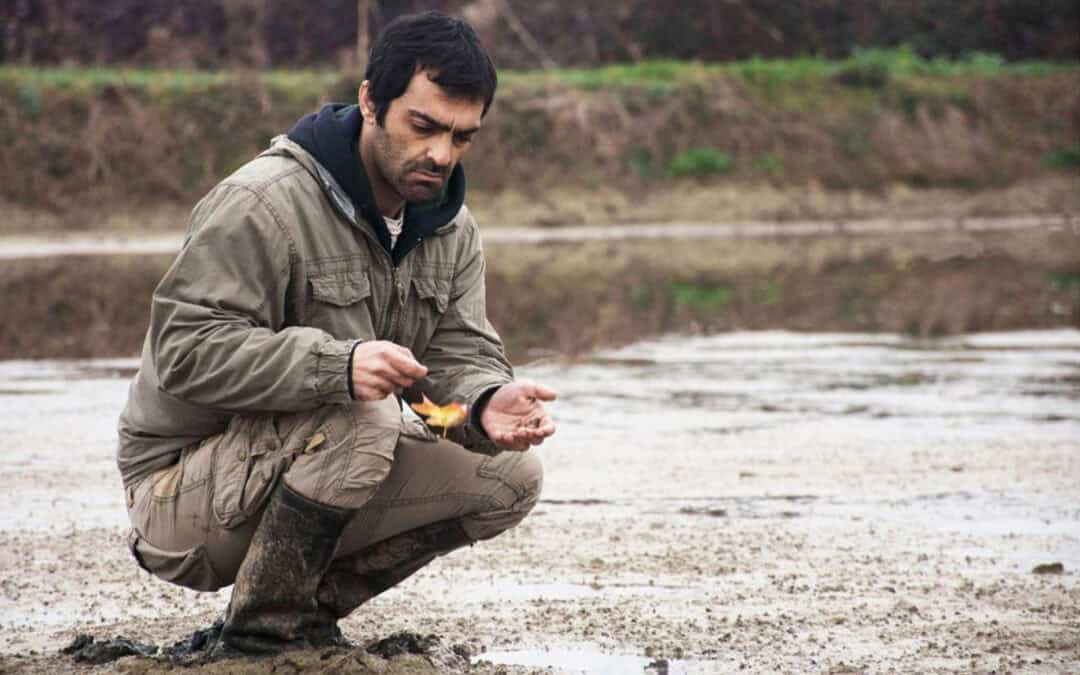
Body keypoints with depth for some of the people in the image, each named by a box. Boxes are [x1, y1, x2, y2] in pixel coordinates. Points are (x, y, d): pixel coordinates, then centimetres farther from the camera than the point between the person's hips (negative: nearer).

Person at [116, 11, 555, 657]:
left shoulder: (452, 229, 5)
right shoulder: (263, 203, -21)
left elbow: (460, 355, -1)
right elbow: (187, 350, -27)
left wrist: (487, 403, -27)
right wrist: (337, 366, -41)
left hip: (309, 462, 8)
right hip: (181, 484, -8)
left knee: (512, 474, -7)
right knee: (363, 421, -34)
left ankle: (310, 606, 4)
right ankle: (260, 632, -16)